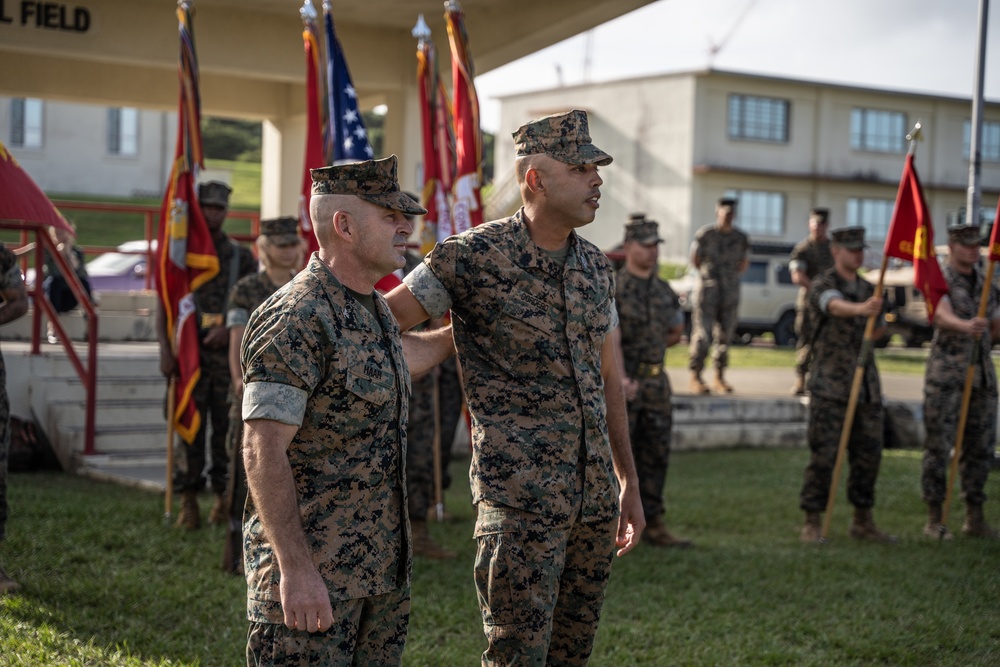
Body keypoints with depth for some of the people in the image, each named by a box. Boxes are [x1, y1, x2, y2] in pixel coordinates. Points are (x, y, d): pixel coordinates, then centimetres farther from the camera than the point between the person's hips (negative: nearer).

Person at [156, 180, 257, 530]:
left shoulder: (241, 256, 7)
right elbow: (163, 307, 5)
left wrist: (229, 330, -11)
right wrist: (165, 350, -7)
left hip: (228, 354, 0)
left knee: (226, 427, 3)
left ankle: (224, 497, 13)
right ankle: (188, 501, 4)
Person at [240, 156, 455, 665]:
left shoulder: (375, 310, 11)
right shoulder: (295, 320, -18)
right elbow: (263, 451, -22)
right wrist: (295, 569, -25)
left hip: (380, 570, 9)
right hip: (312, 574, -9)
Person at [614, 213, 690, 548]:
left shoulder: (664, 291, 10)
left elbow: (676, 332, 25)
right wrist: (620, 376, -32)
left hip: (656, 382, 6)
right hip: (620, 385, -6)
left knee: (655, 455, 8)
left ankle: (652, 523, 16)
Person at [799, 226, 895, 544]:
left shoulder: (868, 288, 12)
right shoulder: (822, 285, -8)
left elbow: (878, 328, 27)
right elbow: (835, 306, -32)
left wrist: (859, 339, 7)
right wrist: (860, 309, -52)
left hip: (866, 384, 6)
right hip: (830, 384, -6)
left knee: (869, 453, 7)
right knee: (823, 454, -6)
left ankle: (863, 521, 19)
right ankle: (813, 523, 2)